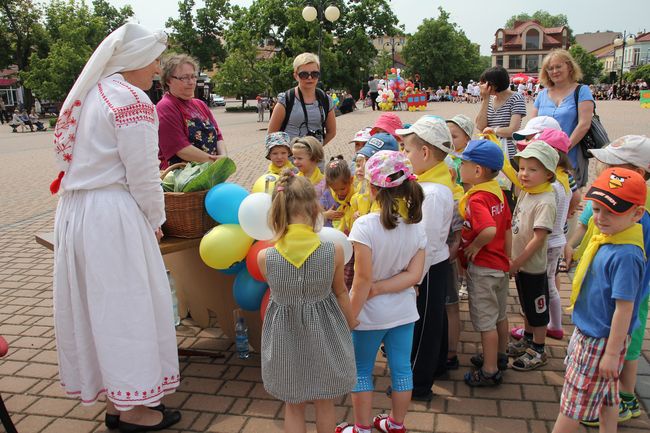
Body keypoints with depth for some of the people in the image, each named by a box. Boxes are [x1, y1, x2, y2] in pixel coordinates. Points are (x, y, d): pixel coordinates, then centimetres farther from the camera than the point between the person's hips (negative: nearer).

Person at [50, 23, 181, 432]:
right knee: (126, 302, 2)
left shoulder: (90, 92, 14)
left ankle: (116, 398, 29)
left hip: (74, 210, 9)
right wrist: (154, 222, 0)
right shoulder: (132, 100, -13)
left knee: (96, 302, 14)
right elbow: (142, 175, -15)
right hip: (111, 214, -9)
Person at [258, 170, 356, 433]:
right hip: (323, 332, 1)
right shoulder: (334, 251, -19)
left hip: (286, 337, 0)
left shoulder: (264, 257, -20)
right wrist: (351, 322, 17)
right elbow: (340, 292, -2)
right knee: (324, 403, 24)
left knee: (293, 406, 22)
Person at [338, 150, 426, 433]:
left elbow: (363, 279, -22)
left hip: (371, 314, -5)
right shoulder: (416, 225, -6)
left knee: (361, 371, 16)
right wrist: (379, 289, -13)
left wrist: (349, 317, -13)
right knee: (401, 368, 19)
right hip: (404, 311, 5)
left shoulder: (365, 225, -23)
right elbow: (415, 274, -11)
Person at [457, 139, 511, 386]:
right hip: (500, 264, 9)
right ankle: (499, 356, 42)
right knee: (499, 315, 23)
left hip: (482, 267, -9)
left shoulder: (475, 199, -24)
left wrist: (475, 246, -22)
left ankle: (490, 371, 17)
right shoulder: (498, 192, 1)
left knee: (485, 321, 4)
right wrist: (506, 258, 17)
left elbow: (489, 230, -41)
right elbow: (507, 228, 9)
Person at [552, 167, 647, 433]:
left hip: (601, 342, -8)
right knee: (607, 396, 23)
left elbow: (624, 309, -25)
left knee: (574, 402, 7)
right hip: (587, 332, 8)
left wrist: (612, 353, -19)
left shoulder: (625, 255, -28)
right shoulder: (605, 239, -2)